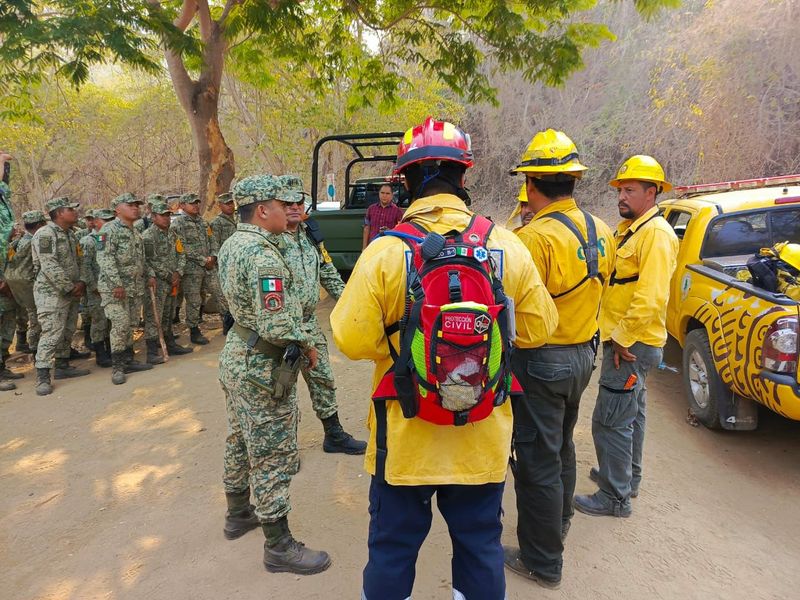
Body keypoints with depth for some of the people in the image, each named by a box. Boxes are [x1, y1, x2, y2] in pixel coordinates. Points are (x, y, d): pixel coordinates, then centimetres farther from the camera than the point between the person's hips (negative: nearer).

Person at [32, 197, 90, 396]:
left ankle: (62, 366, 28)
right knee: (51, 334, -10)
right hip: (51, 294, -9)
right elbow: (49, 266, -22)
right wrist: (71, 287, -19)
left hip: (71, 293, 9)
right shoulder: (45, 234, -15)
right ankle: (42, 377, -5)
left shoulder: (70, 234, 13)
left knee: (67, 332, 15)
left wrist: (81, 283, 3)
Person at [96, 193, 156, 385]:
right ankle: (117, 368, 0)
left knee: (130, 325, 12)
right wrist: (117, 284, -23)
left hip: (136, 288, 8)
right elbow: (104, 258, -19)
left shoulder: (135, 232, 17)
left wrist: (149, 274, 14)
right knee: (120, 325, -9)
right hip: (114, 288, -8)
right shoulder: (110, 229, -10)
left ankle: (128, 361, 22)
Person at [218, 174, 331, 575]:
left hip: (236, 357, 10)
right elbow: (276, 327, -29)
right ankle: (279, 546, 14)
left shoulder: (231, 245, 6)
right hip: (263, 369, -10)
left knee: (240, 443, 23)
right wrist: (307, 345, -11)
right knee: (273, 457, 1)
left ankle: (238, 514, 41)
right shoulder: (263, 255, -25)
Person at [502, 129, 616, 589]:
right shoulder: (600, 232, 2)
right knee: (562, 447, 26)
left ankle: (543, 562, 22)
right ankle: (559, 523, 47)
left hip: (542, 362, -8)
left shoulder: (536, 237, -24)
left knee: (538, 461, 6)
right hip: (583, 355, 9)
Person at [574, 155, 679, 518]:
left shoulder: (656, 233, -17)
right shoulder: (626, 229, 15)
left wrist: (622, 339, -20)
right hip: (624, 340, 10)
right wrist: (616, 336, 10)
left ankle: (615, 498, 8)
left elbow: (651, 298, -25)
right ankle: (627, 477, 37)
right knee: (631, 413, 21)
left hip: (633, 345, -10)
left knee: (610, 420, -5)